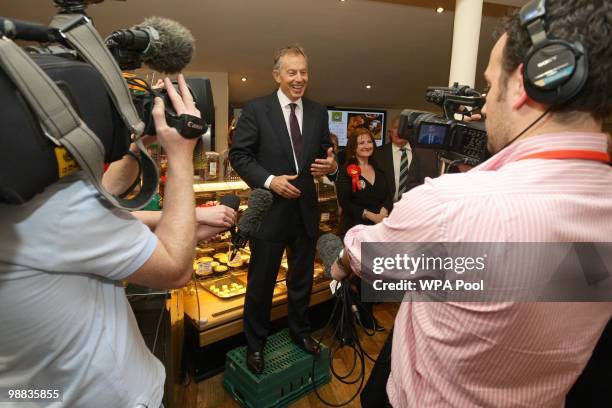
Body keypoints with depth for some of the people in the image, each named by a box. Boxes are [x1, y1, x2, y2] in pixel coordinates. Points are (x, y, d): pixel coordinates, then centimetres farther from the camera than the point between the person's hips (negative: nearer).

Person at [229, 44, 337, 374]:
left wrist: (331, 165, -14)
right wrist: (269, 180, -20)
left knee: (302, 279, 20)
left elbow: (326, 153, 9)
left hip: (306, 211, 4)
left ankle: (300, 331, 43)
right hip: (270, 210, -3)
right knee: (261, 283, 11)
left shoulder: (318, 113, 5)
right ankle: (255, 344, 33)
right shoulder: (256, 109, -7)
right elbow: (238, 155, -8)